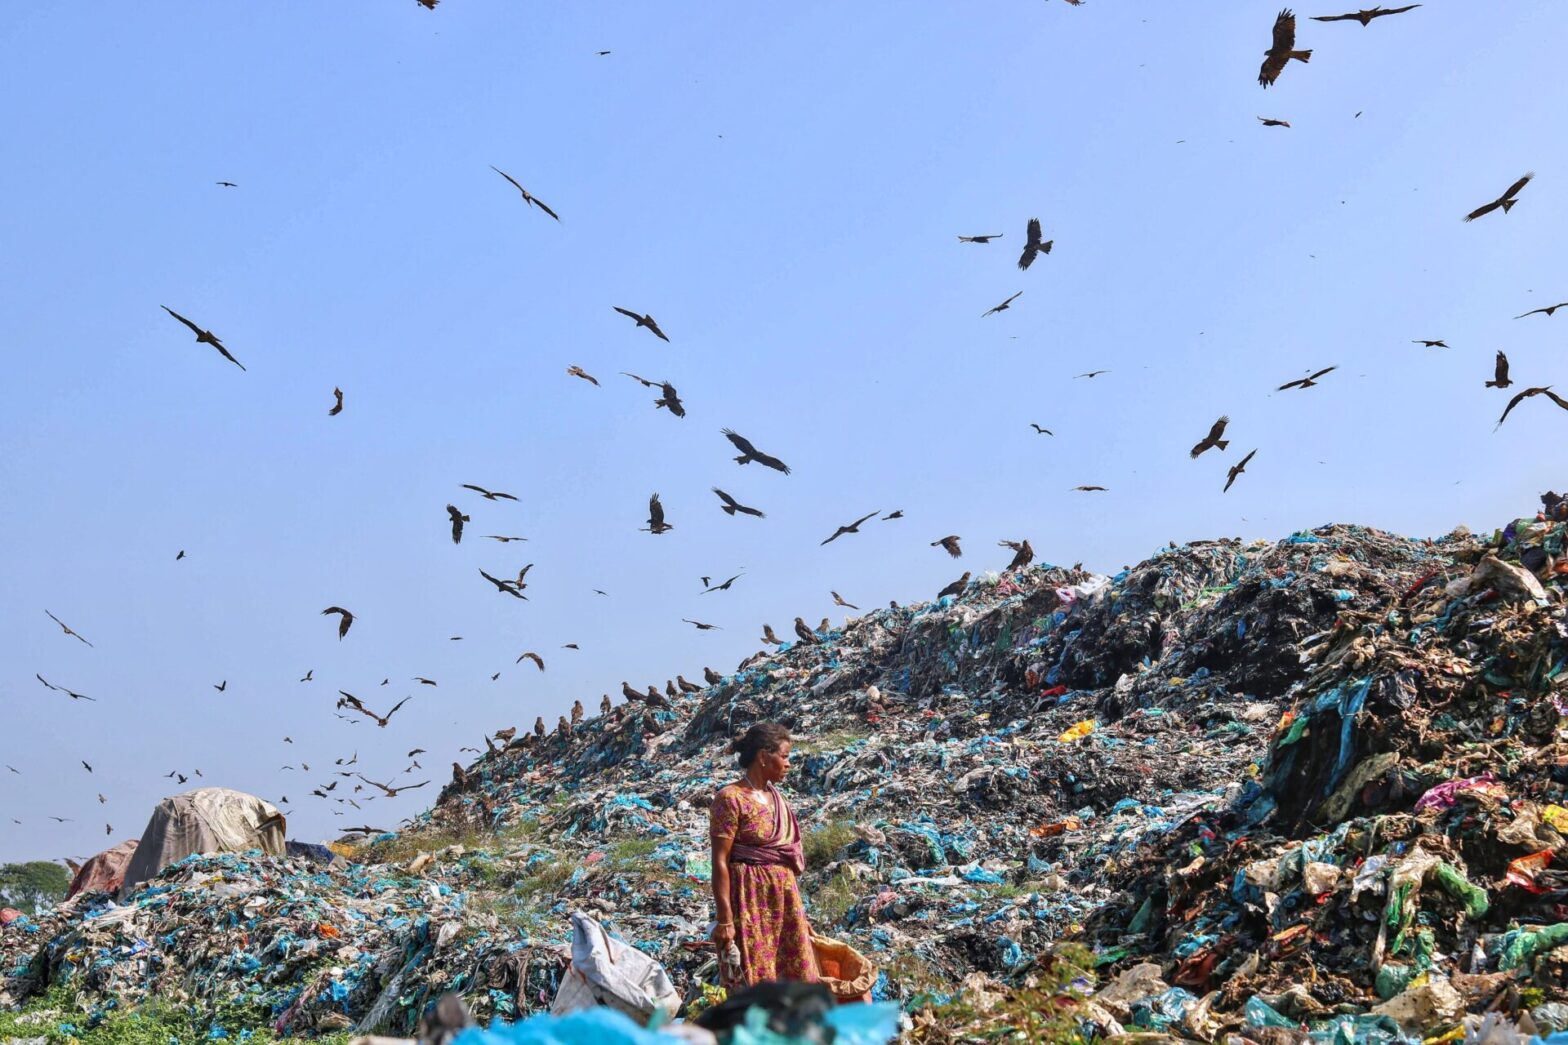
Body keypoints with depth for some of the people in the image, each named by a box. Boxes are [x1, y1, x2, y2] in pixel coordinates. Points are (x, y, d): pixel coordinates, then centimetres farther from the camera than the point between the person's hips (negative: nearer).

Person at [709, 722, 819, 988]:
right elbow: (720, 861, -14)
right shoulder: (731, 799, -11)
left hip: (784, 895, 8)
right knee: (752, 981, -2)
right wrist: (724, 920, -19)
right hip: (750, 898, -8)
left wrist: (798, 913, 18)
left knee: (797, 978, 9)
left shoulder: (775, 796, 12)